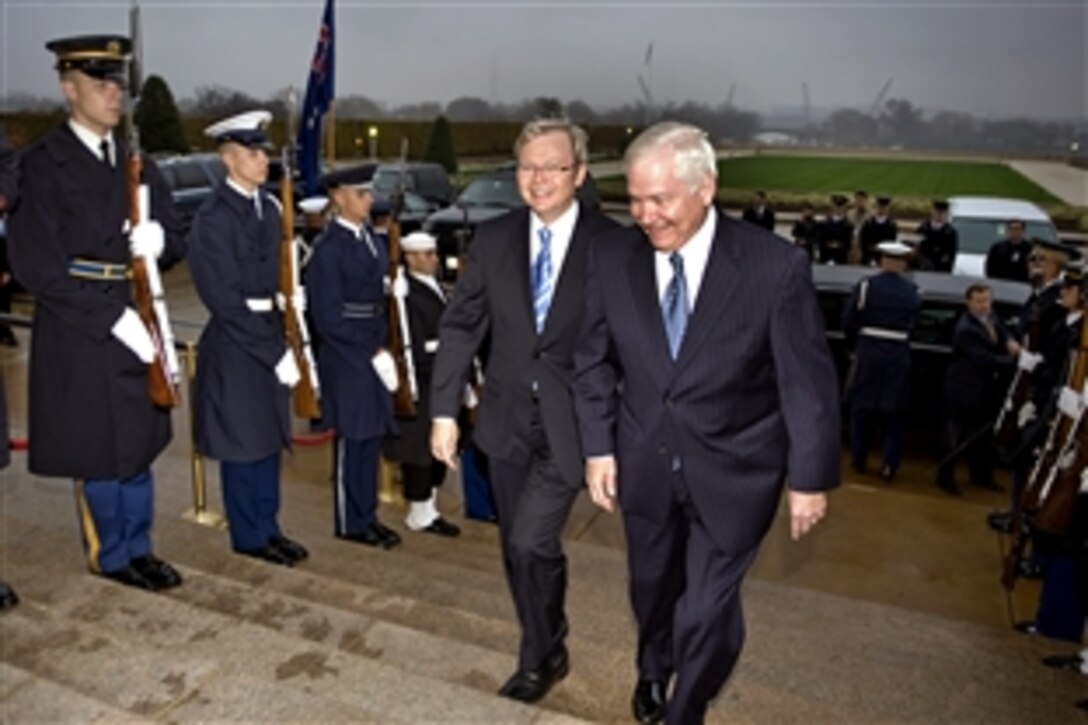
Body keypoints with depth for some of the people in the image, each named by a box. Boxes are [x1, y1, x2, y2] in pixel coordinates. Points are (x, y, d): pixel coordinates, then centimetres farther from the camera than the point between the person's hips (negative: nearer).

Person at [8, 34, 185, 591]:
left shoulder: (137, 164, 11)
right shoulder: (43, 163, -8)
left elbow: (176, 242, 10)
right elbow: (36, 265, -14)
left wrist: (160, 240, -15)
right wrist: (113, 316, -19)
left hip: (137, 324, 6)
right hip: (79, 330, -6)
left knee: (139, 444, 14)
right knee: (98, 451, 5)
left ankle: (138, 548, 29)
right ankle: (111, 557, 23)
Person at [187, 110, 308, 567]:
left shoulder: (269, 209, 9)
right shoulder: (213, 218, -14)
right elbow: (227, 302, -17)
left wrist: (284, 344, 3)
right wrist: (275, 352, -16)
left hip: (270, 340, 7)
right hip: (235, 347, -7)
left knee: (270, 439, 14)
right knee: (242, 446, 5)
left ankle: (269, 528, 28)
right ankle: (249, 537, 20)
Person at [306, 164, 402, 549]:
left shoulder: (371, 239, 10)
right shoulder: (328, 248, -15)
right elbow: (329, 318, -17)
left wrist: (383, 348, 6)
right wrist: (371, 351, -14)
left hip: (374, 353, 8)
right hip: (346, 356, -8)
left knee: (373, 436, 15)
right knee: (353, 439, 4)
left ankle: (367, 514, 29)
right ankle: (350, 523, 19)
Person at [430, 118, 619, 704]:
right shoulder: (493, 238, 0)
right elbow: (460, 326, 2)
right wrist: (444, 410, -2)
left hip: (572, 422, -4)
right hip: (508, 418, 4)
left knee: (532, 543, -9)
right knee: (517, 549, 15)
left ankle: (540, 657, 20)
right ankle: (545, 648, 39)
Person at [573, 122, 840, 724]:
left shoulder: (776, 265, -20)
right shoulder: (611, 257, -12)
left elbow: (808, 380, -11)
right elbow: (593, 361, 0)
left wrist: (811, 477, -6)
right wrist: (597, 447, -1)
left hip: (732, 470, -3)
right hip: (643, 462, 3)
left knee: (707, 608, 1)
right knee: (652, 585, 24)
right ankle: (653, 668, 57)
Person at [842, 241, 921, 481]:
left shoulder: (866, 286, -6)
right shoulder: (912, 292, 1)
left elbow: (848, 322, -6)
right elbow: (914, 325, -1)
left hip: (868, 353, -1)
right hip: (899, 357, 1)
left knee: (862, 408, 11)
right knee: (894, 414, 8)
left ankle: (858, 460, 19)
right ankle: (889, 465, 6)